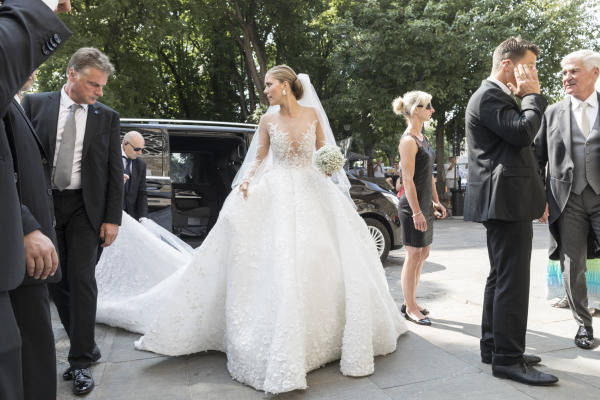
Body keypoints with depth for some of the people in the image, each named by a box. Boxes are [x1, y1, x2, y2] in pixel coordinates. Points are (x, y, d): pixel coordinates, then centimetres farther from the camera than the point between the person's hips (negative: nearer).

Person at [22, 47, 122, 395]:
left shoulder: (107, 117, 3)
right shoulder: (35, 104, 4)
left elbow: (115, 172, 2)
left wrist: (113, 219, -4)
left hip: (86, 208, -2)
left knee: (82, 281, -3)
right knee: (56, 282, 8)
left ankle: (82, 362, 8)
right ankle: (87, 347, 24)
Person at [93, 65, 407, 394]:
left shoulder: (312, 114, 3)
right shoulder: (268, 120, 3)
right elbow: (258, 158, 6)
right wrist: (246, 180, -12)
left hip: (313, 191, 1)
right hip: (278, 194, -1)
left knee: (326, 259, 1)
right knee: (279, 263, -8)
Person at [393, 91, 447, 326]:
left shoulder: (422, 137, 14)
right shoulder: (408, 141, -15)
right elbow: (408, 180, -19)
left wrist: (435, 201, 18)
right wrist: (416, 212, -22)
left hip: (425, 205, 10)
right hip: (412, 207, -10)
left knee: (422, 255, 15)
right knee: (414, 256, -1)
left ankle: (410, 303, 27)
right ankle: (410, 309, 12)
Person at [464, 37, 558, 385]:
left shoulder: (496, 96, 22)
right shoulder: (489, 96, -11)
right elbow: (523, 133, -24)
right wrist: (533, 95, -7)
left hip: (503, 201, 11)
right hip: (507, 200, -11)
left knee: (501, 277, 15)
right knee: (513, 280, -8)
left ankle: (494, 347, 26)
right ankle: (508, 359, 1)